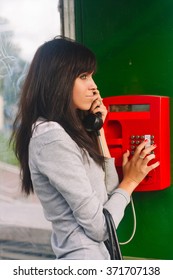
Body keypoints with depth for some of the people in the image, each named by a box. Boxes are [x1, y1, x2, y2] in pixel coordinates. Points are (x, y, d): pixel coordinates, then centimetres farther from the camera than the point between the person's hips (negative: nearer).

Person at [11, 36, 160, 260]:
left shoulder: (65, 131, 8)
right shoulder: (52, 138, -20)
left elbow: (108, 191, 7)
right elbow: (98, 226, -20)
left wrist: (98, 129, 4)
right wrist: (130, 181, -5)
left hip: (97, 254, 9)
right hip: (84, 261, -9)